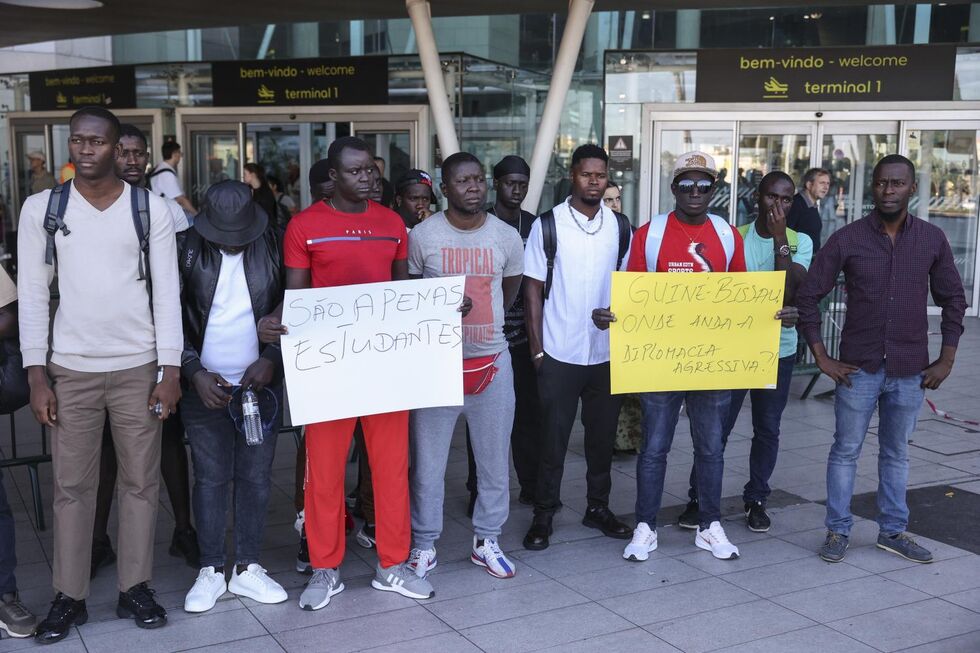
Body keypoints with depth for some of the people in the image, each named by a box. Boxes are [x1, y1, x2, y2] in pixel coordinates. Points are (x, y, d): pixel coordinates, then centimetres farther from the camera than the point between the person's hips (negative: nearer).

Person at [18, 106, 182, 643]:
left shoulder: (151, 209, 0)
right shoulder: (41, 209, 2)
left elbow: (167, 293, 0)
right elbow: (32, 295, 2)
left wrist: (170, 371, -6)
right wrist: (36, 374, -5)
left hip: (139, 367, 0)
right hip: (70, 370, 0)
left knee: (140, 482, 6)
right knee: (72, 486, 5)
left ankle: (135, 587, 18)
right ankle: (69, 596, 16)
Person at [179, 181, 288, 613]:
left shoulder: (272, 246, -3)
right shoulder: (187, 250, -5)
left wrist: (272, 359, -12)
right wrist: (195, 373, -11)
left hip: (261, 383, 1)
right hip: (205, 386, -1)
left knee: (255, 477, 7)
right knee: (210, 478, 6)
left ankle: (247, 568, 19)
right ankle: (211, 571, 18)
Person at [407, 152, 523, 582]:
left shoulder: (507, 237, 2)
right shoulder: (423, 235, -4)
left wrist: (484, 321, 9)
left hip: (492, 360, 2)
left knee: (495, 457, 10)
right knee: (428, 459, 5)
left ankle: (486, 540, 26)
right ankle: (424, 544, 21)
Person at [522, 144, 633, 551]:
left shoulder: (619, 227, 5)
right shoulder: (548, 225, -4)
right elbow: (533, 288, -2)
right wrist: (537, 348, -6)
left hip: (608, 352, 3)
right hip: (560, 353, -3)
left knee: (603, 434, 12)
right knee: (554, 437, 4)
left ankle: (598, 507, 27)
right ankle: (543, 515, 16)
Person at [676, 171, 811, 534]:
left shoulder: (800, 242, 2)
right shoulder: (735, 237, 0)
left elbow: (789, 290, -13)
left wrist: (780, 237, -15)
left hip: (779, 350, 1)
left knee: (767, 429, 9)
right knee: (717, 427, 1)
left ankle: (756, 500, 24)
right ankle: (699, 498, 13)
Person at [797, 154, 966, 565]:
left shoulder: (932, 240, 0)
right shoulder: (847, 239, -6)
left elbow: (953, 299, 9)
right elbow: (808, 296, -3)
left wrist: (946, 360, 4)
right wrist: (821, 357, -5)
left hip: (911, 370, 2)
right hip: (858, 368, -2)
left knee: (896, 453, 14)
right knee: (846, 450, 7)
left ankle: (893, 531, 26)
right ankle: (838, 530, 19)